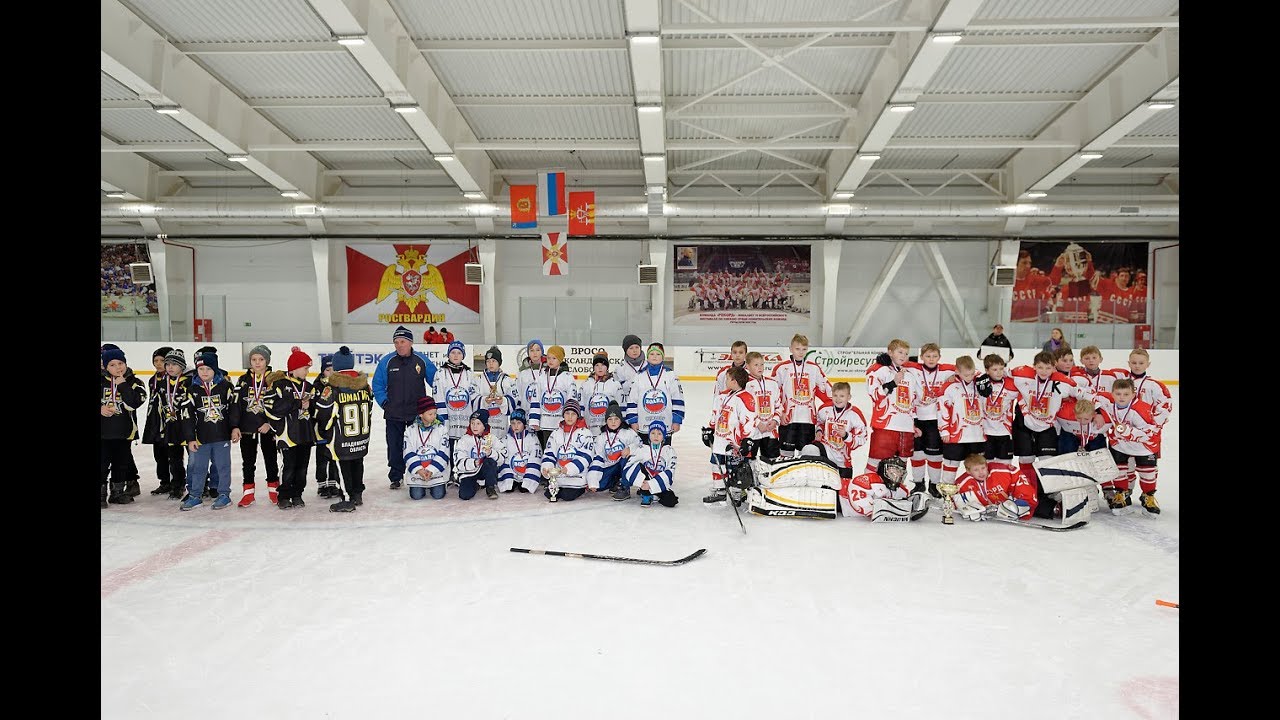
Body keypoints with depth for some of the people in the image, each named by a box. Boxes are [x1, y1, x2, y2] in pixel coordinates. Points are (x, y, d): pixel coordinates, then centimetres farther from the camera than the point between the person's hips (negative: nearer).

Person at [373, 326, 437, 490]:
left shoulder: (422, 361, -3)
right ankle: (396, 477, 18)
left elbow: (435, 382, 7)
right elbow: (377, 385, 5)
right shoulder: (387, 361, -2)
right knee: (394, 446, 6)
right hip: (393, 414, 1)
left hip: (418, 414, -1)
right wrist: (384, 402, -4)